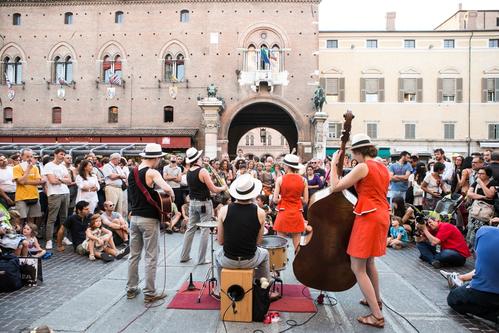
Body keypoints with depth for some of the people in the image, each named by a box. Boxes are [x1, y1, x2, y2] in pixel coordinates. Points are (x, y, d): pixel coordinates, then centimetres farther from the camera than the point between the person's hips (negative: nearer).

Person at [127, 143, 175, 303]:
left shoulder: (132, 173, 8)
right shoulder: (152, 172, -15)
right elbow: (167, 188, -31)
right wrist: (172, 196, -11)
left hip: (134, 217, 7)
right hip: (149, 219, -7)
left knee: (134, 255, 16)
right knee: (151, 257, 3)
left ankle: (131, 289, 27)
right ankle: (149, 293, 11)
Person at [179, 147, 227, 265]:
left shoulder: (188, 172, 5)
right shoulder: (203, 171, -17)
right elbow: (214, 189, -15)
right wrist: (223, 188, 2)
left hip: (193, 202, 7)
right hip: (204, 203, -7)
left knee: (190, 228, 15)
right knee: (205, 230, 2)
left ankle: (184, 256, 21)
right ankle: (201, 259, 7)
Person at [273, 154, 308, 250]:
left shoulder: (280, 179, -7)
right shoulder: (303, 180, -2)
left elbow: (275, 200, -8)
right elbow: (305, 201, 0)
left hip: (283, 214, -2)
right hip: (297, 214, 2)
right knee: (297, 245, 12)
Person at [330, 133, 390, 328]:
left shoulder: (363, 167, -14)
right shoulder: (383, 168, 12)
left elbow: (335, 187, -14)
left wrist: (333, 164, -5)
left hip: (368, 218, -9)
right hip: (381, 216, 9)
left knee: (358, 268, -2)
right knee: (368, 261, 26)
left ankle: (377, 316, 1)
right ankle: (376, 300, 42)